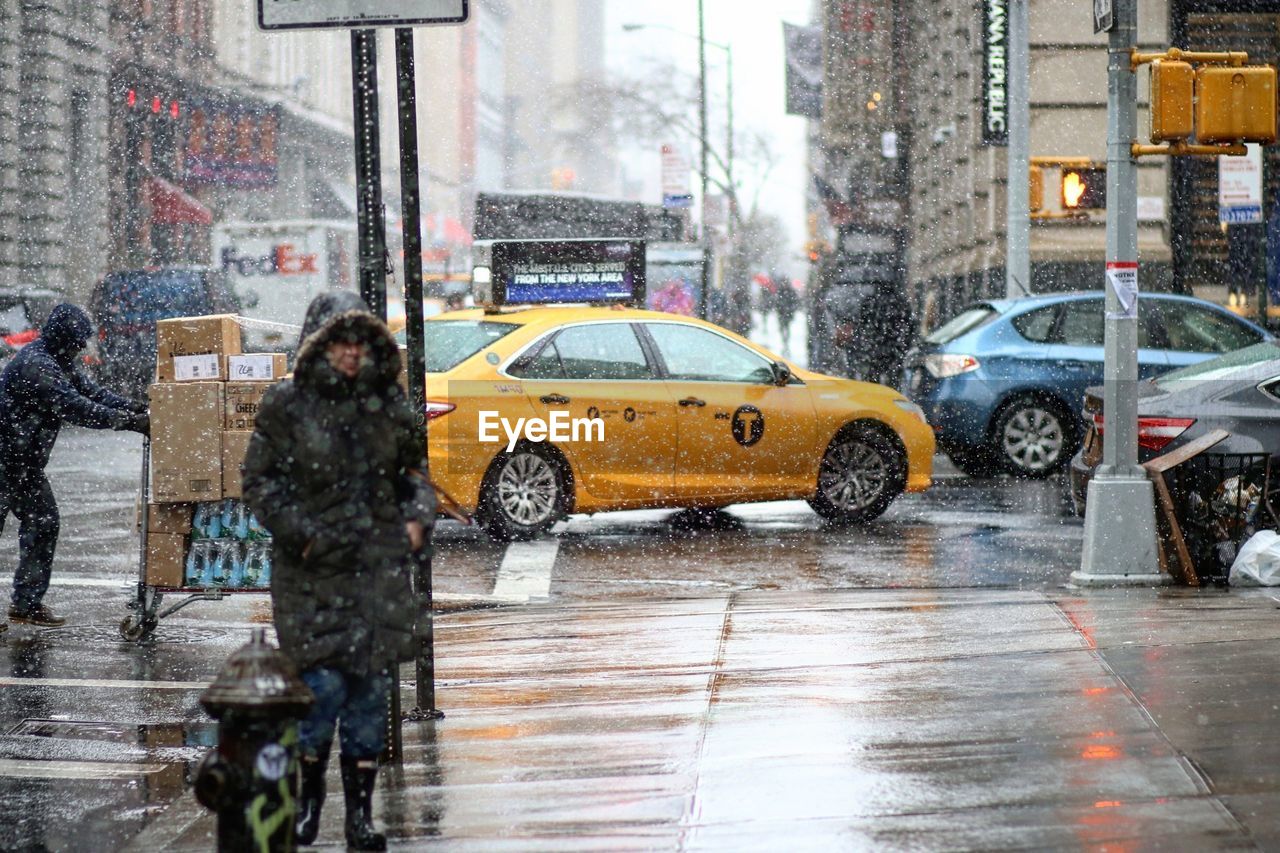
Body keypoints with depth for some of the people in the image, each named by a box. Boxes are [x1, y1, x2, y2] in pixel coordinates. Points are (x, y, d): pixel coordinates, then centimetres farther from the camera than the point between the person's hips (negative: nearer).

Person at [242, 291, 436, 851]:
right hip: (314, 571, -3)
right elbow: (261, 481, -1)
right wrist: (304, 536, -11)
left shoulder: (388, 403, 10)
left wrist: (418, 518, 4)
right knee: (324, 683, -10)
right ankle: (307, 798, 14)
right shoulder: (288, 405, -2)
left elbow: (413, 469, 22)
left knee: (372, 688, 2)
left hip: (381, 569, 4)